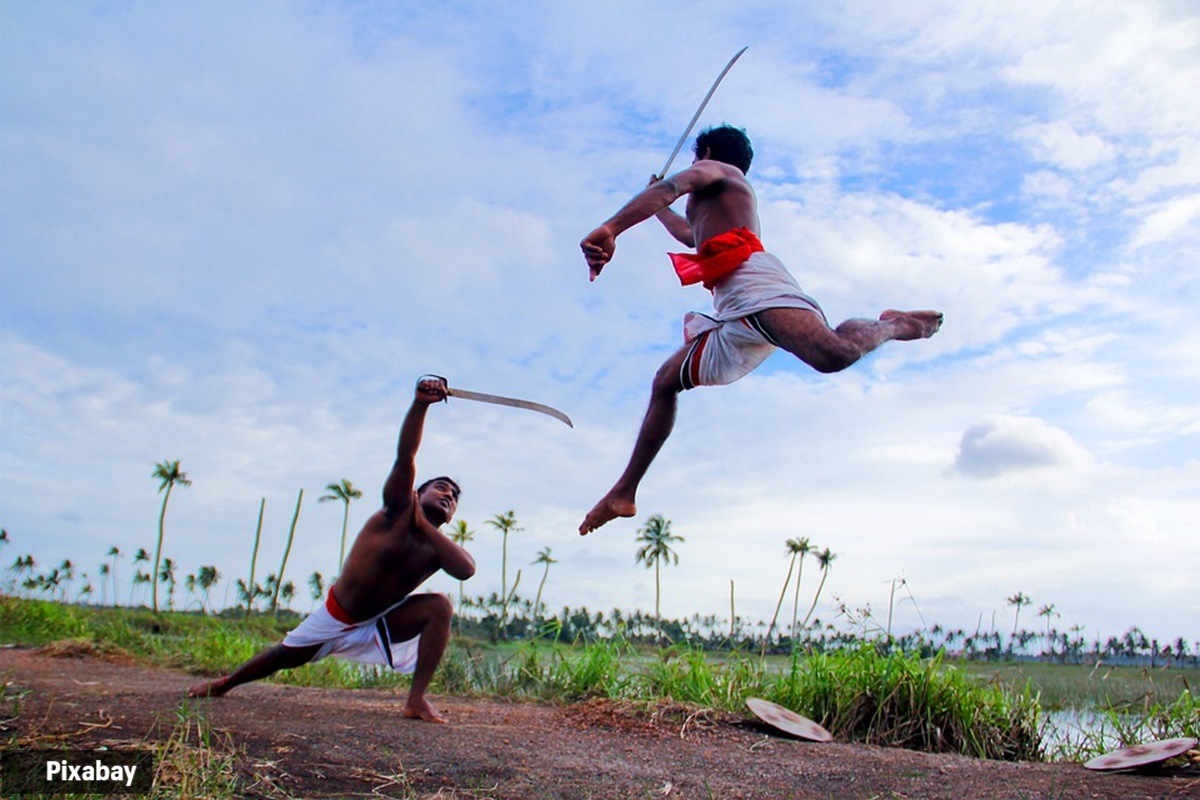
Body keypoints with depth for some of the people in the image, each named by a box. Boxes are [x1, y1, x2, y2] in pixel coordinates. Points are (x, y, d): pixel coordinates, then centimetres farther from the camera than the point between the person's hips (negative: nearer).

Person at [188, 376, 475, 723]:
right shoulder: (397, 511, -17)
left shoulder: (437, 547, -10)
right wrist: (420, 404, -49)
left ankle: (417, 699, -20)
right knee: (284, 656, 11)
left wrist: (424, 526, -30)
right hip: (335, 616, -2)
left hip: (381, 623, 2)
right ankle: (225, 683, 43)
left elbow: (466, 570, -34)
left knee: (440, 606, -22)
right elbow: (405, 456, -34)